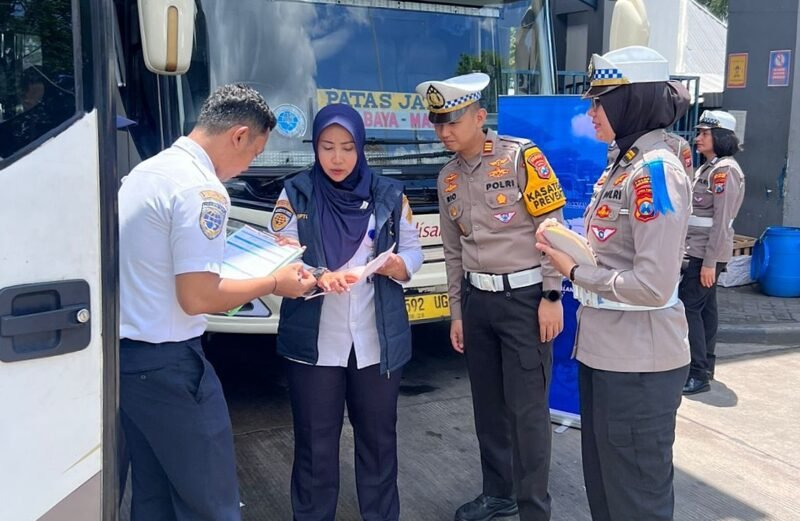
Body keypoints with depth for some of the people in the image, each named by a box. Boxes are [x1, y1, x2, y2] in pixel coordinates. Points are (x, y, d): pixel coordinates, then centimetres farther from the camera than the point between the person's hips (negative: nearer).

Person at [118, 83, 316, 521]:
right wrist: (274, 283, -9)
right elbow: (198, 298, -21)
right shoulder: (200, 188, -18)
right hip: (164, 363, -10)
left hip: (120, 353, 10)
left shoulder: (147, 170, 10)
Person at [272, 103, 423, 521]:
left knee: (378, 437, 13)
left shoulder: (389, 194, 5)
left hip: (379, 341, 2)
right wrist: (318, 278, -24)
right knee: (315, 444, 6)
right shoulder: (296, 194, 1)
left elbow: (413, 252, 8)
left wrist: (394, 264, -15)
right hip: (314, 342, -1)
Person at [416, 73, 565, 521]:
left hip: (525, 296, -6)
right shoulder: (448, 178, 10)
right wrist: (457, 311, 16)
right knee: (487, 402, 14)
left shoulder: (521, 157, -9)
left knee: (527, 408, -3)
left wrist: (551, 296, -13)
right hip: (477, 300, 6)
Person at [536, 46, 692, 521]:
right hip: (604, 350, 10)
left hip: (638, 363, -10)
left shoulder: (656, 170, -19)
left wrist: (575, 271, -14)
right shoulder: (625, 164, 11)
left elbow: (653, 286, -25)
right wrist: (565, 244, 1)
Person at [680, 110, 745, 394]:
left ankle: (698, 374, -5)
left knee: (688, 306, -9)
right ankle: (705, 367, 21)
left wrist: (709, 262, -21)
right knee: (704, 307, 12)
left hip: (707, 253, -9)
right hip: (698, 250, 9)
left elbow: (722, 220, -19)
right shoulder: (709, 167, 14)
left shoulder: (725, 170, -14)